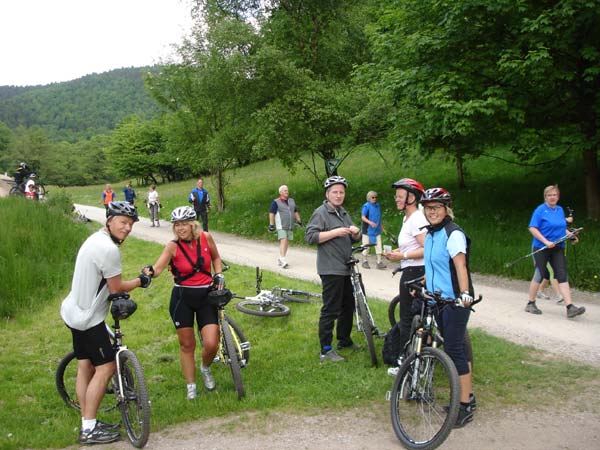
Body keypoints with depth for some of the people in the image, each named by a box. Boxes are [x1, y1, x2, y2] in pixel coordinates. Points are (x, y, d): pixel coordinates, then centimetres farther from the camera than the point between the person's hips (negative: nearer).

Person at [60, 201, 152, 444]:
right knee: (105, 367, -4)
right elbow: (116, 287, -15)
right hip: (88, 318, -10)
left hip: (75, 312, 10)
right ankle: (89, 429, 1)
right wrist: (140, 281, 0)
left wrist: (120, 297, 13)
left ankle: (87, 423, 23)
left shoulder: (96, 239, 9)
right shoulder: (108, 249, -24)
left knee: (85, 367, 14)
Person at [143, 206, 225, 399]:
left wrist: (219, 275, -1)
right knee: (186, 345, 7)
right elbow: (158, 268, -24)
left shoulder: (206, 237, -5)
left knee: (211, 344, -8)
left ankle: (205, 368, 26)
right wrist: (149, 271, -45)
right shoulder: (173, 246, -11)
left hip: (206, 296, 1)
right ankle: (191, 386, 24)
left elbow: (216, 258, 14)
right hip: (182, 298, -1)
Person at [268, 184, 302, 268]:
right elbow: (271, 213, -5)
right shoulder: (276, 202, -3)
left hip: (290, 226, 6)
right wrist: (271, 225, -11)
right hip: (281, 226, -6)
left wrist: (299, 221, 19)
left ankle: (280, 259, 16)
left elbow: (295, 212, 26)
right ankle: (283, 260, -24)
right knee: (283, 241, -18)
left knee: (287, 242, 6)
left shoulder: (292, 201, 17)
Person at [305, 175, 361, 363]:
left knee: (348, 305, 17)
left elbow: (355, 240, 21)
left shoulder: (344, 214, 19)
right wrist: (335, 232, -22)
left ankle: (344, 340, 32)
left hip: (345, 269, 9)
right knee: (330, 310, -8)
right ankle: (326, 351, -4)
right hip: (331, 270, -9)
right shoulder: (321, 213, -7)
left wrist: (356, 232, -3)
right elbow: (310, 236, -18)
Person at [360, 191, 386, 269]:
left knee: (379, 246, 0)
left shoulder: (377, 205, 8)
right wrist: (370, 222, -30)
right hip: (368, 230, -5)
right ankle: (365, 261, 17)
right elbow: (363, 217, -16)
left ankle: (379, 262, 3)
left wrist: (381, 225, 17)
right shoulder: (366, 206, -9)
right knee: (366, 246, 4)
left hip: (377, 230, 5)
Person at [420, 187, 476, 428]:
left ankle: (465, 407, 1)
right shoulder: (430, 234, 12)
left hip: (455, 301, -8)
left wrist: (465, 294, -37)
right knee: (457, 348, 15)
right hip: (437, 300, 9)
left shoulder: (453, 234, -14)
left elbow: (460, 265, -25)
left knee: (454, 350, -7)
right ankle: (467, 396, 26)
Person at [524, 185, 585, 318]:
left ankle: (570, 307, -11)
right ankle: (530, 304, 18)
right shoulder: (540, 210, -8)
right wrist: (546, 241, -22)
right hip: (541, 248, -5)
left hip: (558, 248, 5)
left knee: (562, 275, -5)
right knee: (540, 275, 2)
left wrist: (570, 235, 3)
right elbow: (532, 228, -14)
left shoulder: (560, 210, 11)